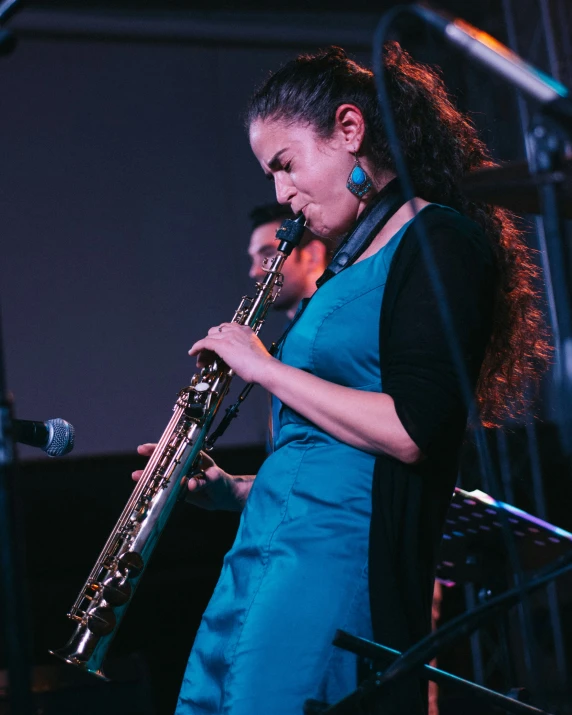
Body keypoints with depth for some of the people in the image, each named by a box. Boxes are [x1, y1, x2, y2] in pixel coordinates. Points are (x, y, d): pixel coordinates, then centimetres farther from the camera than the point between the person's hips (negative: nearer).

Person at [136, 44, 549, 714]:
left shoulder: (440, 239, -6)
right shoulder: (363, 263, 21)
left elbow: (413, 431, -18)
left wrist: (267, 369, -10)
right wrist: (238, 491, 13)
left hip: (337, 553, -9)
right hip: (264, 552, 9)